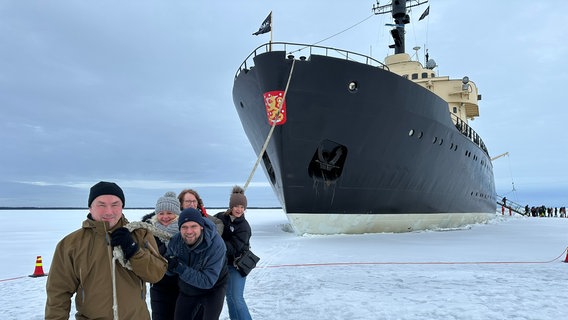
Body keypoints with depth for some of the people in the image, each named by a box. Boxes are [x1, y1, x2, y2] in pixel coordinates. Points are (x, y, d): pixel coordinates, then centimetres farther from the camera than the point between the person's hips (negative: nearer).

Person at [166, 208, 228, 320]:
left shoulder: (216, 244, -33)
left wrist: (181, 269, -40)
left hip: (213, 289, -4)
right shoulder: (175, 241, -19)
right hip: (186, 290, 4)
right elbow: (170, 271, -5)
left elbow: (208, 281, -32)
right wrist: (169, 266, -29)